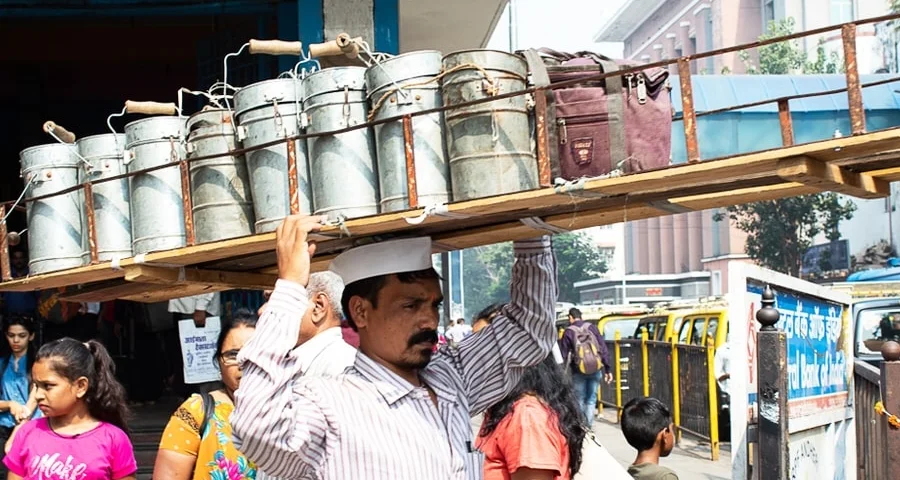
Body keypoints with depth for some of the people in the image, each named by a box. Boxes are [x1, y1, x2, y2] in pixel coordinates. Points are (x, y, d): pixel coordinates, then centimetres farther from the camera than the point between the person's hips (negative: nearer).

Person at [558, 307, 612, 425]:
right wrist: (608, 369, 3)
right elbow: (604, 349, 1)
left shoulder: (568, 332, -1)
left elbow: (563, 354, -1)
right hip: (596, 370, 1)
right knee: (591, 400, 10)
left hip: (579, 372, -1)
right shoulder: (592, 327, 4)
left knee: (579, 400, 9)